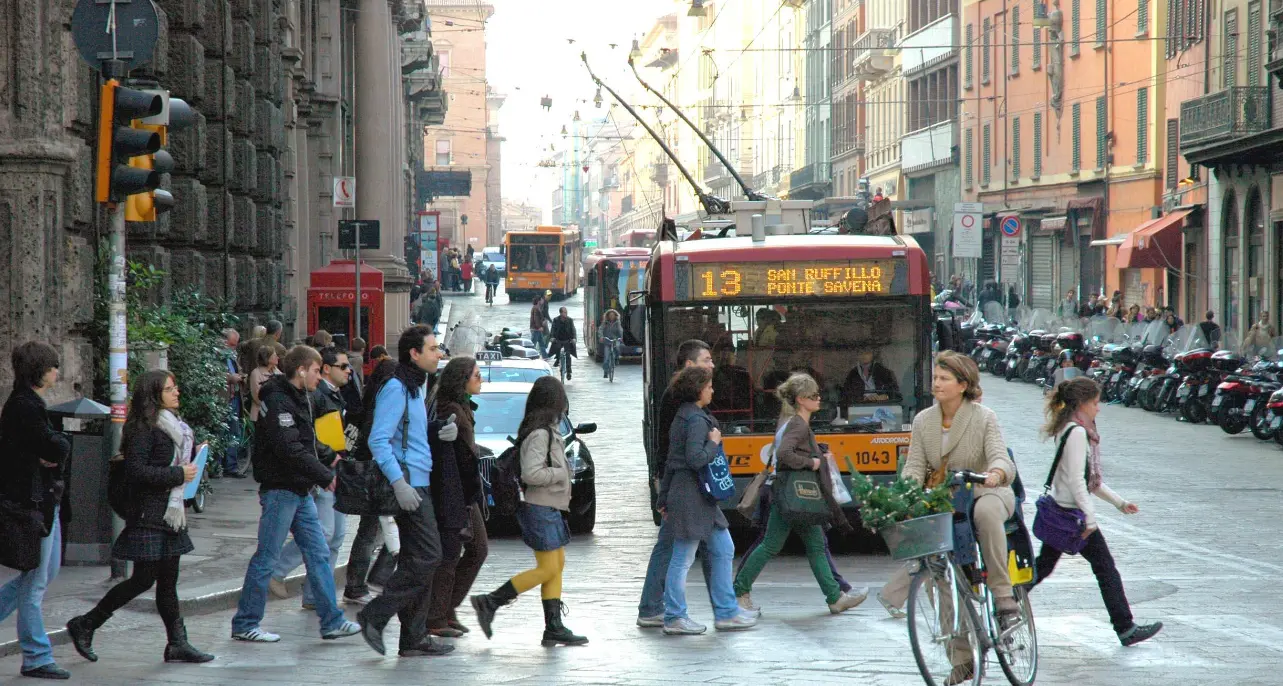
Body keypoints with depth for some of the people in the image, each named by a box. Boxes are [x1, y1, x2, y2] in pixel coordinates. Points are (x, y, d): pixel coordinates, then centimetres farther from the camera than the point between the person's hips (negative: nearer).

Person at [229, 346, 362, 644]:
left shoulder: (297, 399, 15)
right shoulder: (278, 401, -17)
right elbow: (289, 450, -24)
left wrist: (322, 474, 7)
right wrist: (326, 476, -19)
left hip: (300, 491, 10)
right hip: (280, 489, -10)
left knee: (318, 552, 8)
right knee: (266, 558, -2)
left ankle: (331, 621, 11)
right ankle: (244, 625, 6)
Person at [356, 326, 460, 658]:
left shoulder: (417, 387, 18)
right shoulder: (396, 388, -14)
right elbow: (378, 440, -20)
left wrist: (442, 430, 7)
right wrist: (399, 483, -26)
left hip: (418, 483, 10)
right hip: (408, 484, -10)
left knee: (416, 560, 10)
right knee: (427, 556, -13)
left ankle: (414, 638, 13)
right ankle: (375, 616, -8)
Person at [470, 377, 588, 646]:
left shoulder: (547, 430, 13)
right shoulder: (540, 433, -18)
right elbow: (531, 473, -25)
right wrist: (561, 473, -14)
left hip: (550, 508, 10)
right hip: (541, 509, -10)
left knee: (557, 565, 9)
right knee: (547, 569, -8)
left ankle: (554, 627, 9)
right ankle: (489, 603, -5)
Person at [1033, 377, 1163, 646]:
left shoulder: (1072, 430, 14)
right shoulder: (1077, 432, -17)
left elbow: (1090, 478, 21)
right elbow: (1075, 480, -22)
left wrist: (1119, 502, 22)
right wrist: (1089, 518, -22)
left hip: (1058, 510, 10)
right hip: (1072, 511, -10)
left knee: (1043, 565, 14)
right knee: (1105, 567, -2)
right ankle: (1126, 629, 3)